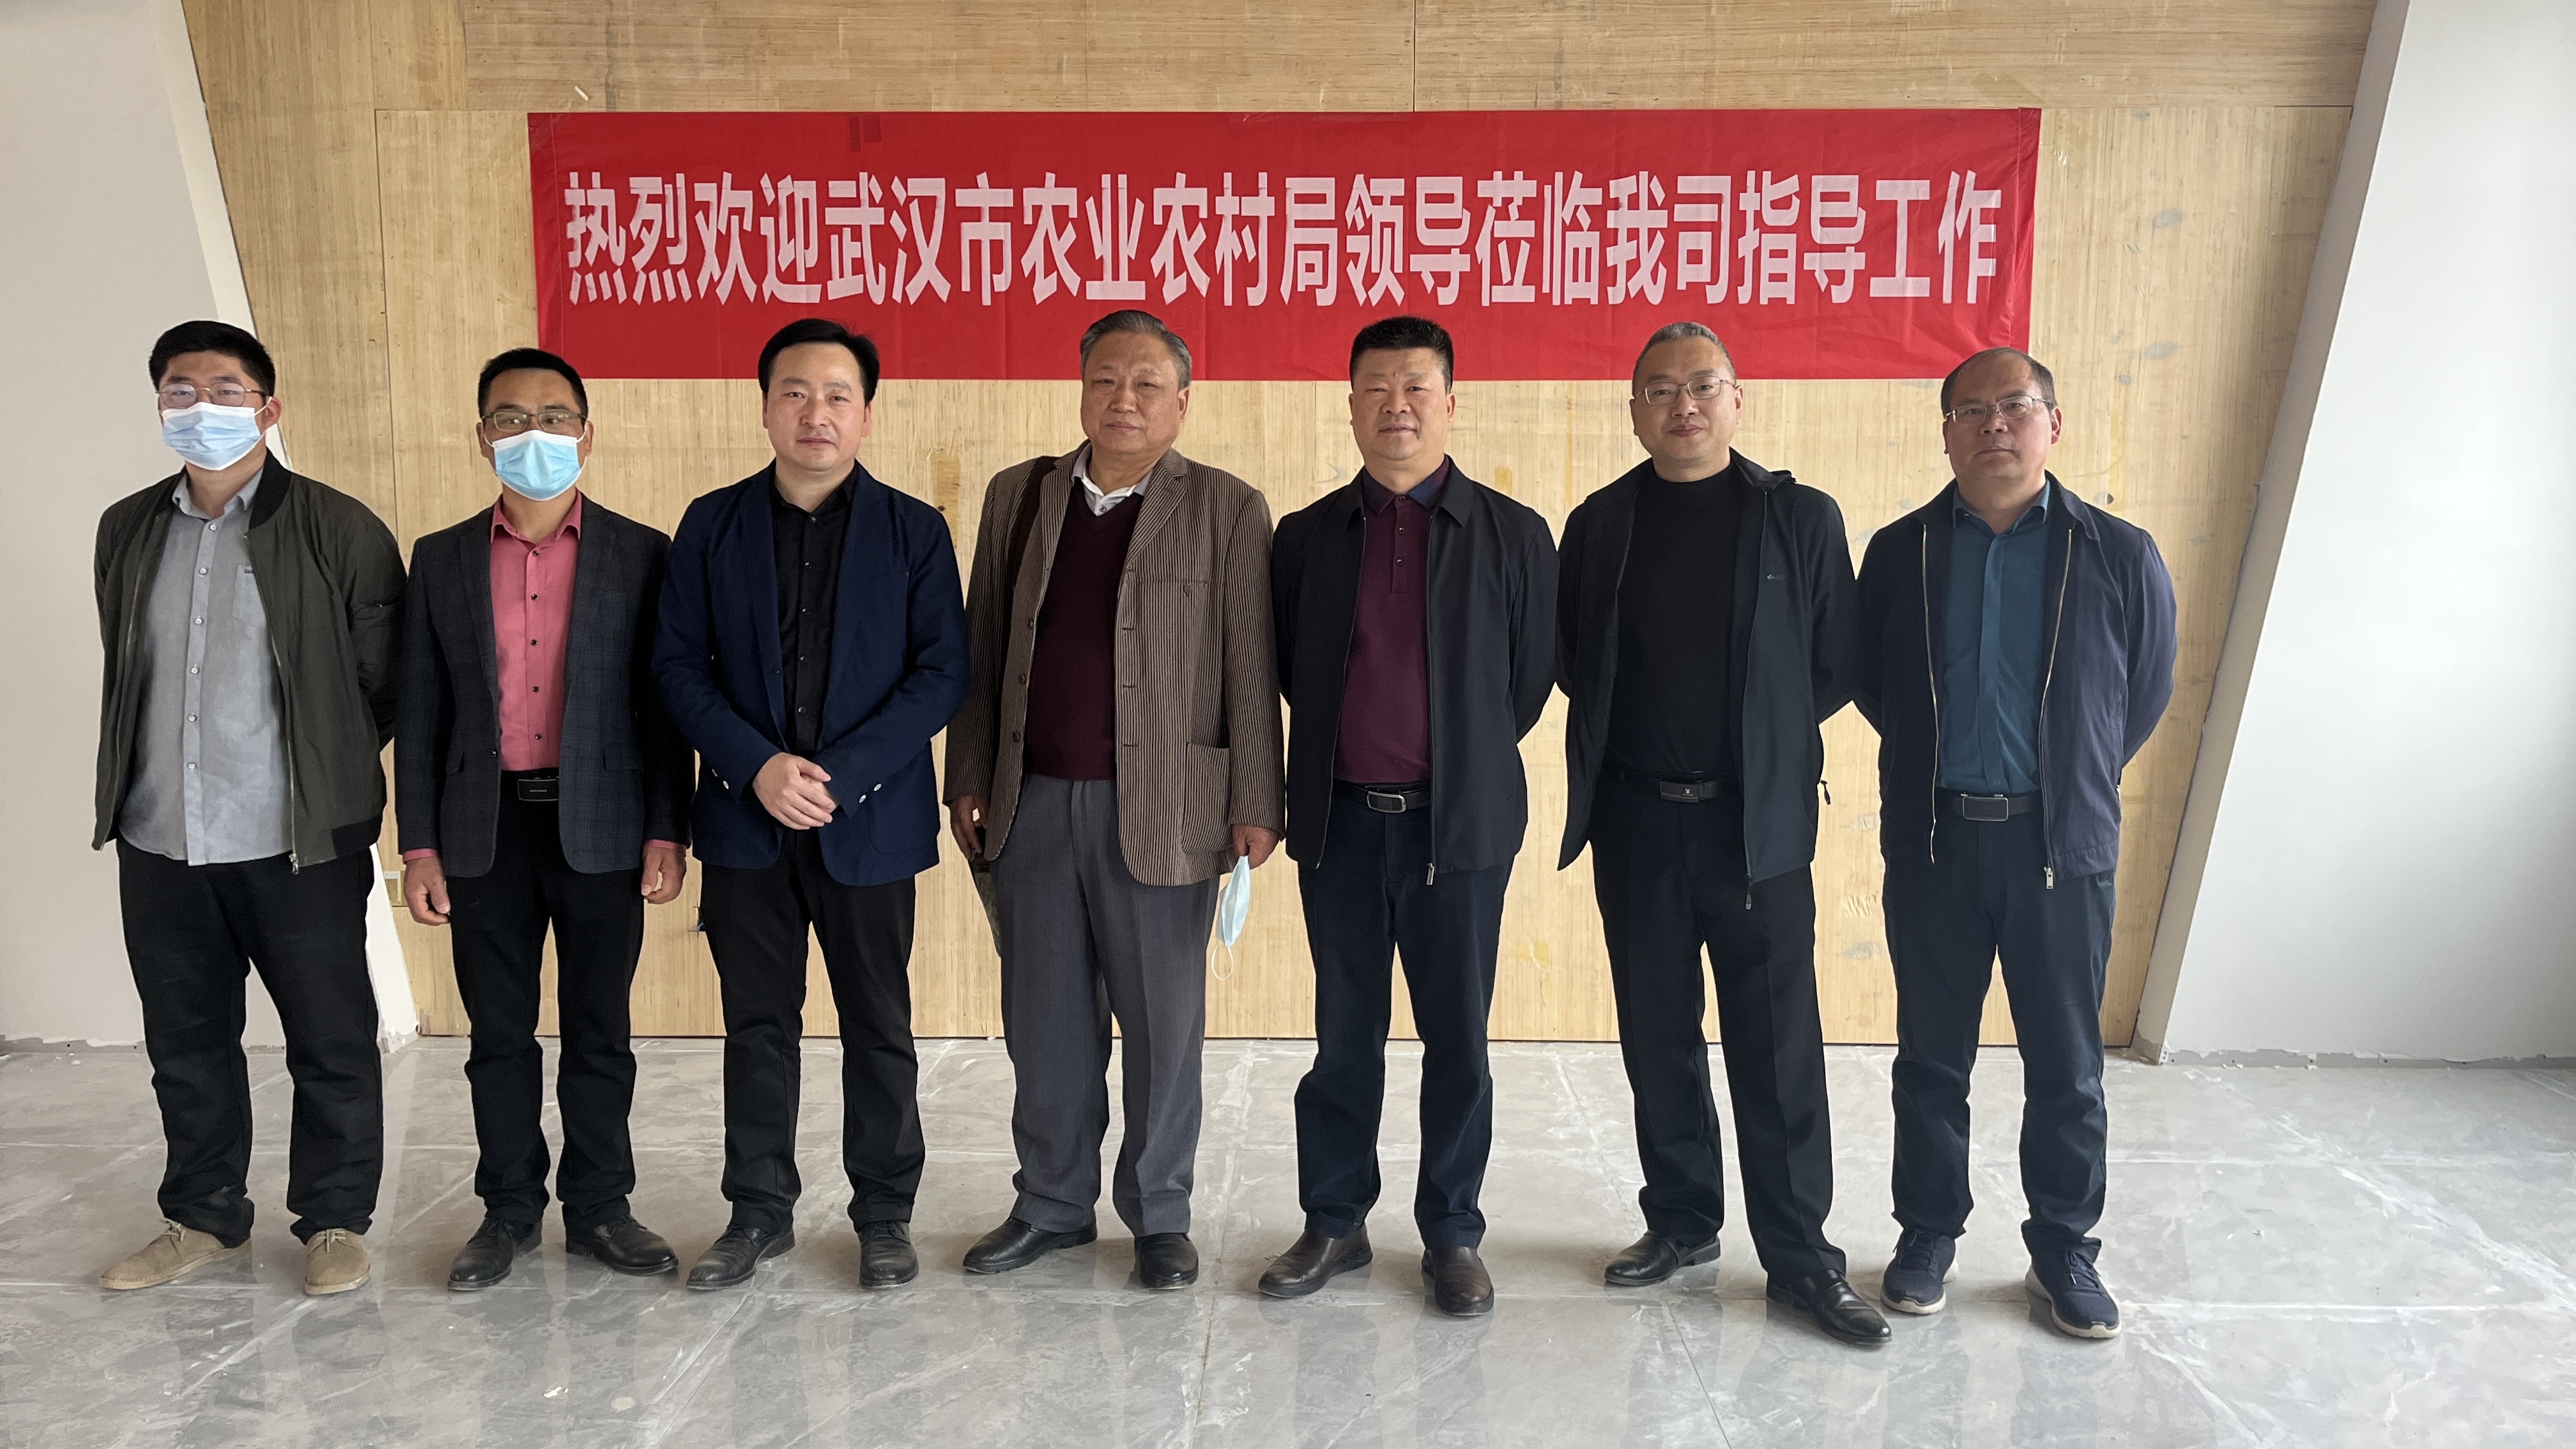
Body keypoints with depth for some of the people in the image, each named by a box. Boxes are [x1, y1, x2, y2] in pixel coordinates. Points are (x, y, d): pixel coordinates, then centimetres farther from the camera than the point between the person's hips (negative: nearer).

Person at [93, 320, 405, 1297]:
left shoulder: (341, 532, -7)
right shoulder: (128, 530, 9)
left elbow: (385, 685, -1)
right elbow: (123, 675, 20)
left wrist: (327, 776, 5)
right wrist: (133, 791, 18)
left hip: (299, 845, -5)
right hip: (159, 843, 5)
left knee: (332, 1041, 5)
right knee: (186, 1042, 15)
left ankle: (334, 1222, 20)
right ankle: (205, 1217, 32)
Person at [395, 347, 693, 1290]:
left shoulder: (639, 555, 1)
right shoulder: (442, 559, 7)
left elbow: (664, 705, 0)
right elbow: (421, 713, 8)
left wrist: (667, 833, -6)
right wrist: (419, 846, 3)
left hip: (600, 826, -2)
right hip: (485, 831, 2)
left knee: (598, 1031, 8)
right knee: (499, 1034, 10)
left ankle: (598, 1209, 21)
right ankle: (508, 1211, 24)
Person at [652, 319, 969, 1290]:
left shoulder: (913, 531, 0)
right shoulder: (712, 525, 5)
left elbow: (941, 673, -6)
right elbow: (679, 664, 2)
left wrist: (838, 776, -15)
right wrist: (758, 767, -13)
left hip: (870, 820, -1)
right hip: (746, 820, 2)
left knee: (879, 1027, 7)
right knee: (757, 1024, 11)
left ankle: (885, 1215, 23)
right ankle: (759, 1211, 26)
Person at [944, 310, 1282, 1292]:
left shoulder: (1227, 510, 0)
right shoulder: (1019, 496, 10)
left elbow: (1251, 671, -3)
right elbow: (982, 649, 12)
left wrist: (1256, 804, -6)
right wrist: (970, 779, 8)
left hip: (1162, 807, -3)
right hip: (1034, 802, 3)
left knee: (1164, 1023, 5)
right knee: (1044, 1020, 12)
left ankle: (1159, 1214, 22)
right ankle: (1053, 1205, 28)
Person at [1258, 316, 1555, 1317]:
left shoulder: (1512, 535, 0)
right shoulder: (1306, 536, 6)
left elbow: (1531, 678, 6)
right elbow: (1290, 673, 13)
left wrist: (1468, 761, 10)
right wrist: (1346, 754, 11)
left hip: (1459, 824, -1)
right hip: (1341, 822, 2)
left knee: (1457, 1041, 7)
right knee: (1344, 1037, 11)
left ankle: (1452, 1235, 22)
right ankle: (1334, 1223, 25)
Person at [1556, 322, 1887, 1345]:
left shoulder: (1802, 519, 0)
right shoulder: (1600, 525, 5)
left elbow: (1834, 667, 2)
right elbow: (1573, 662, 10)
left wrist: (1760, 738, 4)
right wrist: (1635, 733, 3)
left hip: (1758, 823, -2)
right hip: (1636, 820, 2)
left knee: (1778, 1047, 1)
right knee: (1657, 1037, 11)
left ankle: (1800, 1256, 12)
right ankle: (1681, 1222, 26)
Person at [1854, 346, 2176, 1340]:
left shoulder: (2119, 556, -2)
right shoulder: (1899, 552, 2)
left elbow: (2147, 691, 8)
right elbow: (1870, 684, 11)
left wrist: (2074, 779, 11)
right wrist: (1936, 766, 11)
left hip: (2062, 844, 0)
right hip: (1934, 839, 1)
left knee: (2067, 1063, 9)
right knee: (1932, 1057, 10)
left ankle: (2064, 1249, 26)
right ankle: (1928, 1234, 25)